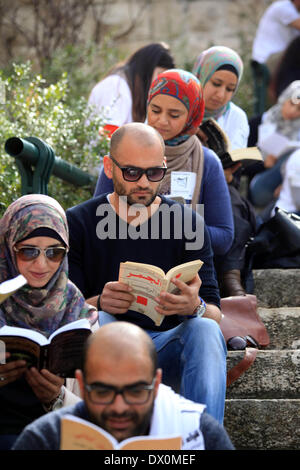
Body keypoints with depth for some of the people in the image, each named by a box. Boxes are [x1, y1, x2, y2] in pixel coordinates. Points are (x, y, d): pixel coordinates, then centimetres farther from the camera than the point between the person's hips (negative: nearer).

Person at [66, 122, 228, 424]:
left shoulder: (189, 223, 4)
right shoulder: (77, 223, 3)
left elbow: (215, 314, -2)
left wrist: (195, 307, -28)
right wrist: (99, 303, -28)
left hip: (167, 348, 1)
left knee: (206, 330, -29)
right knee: (97, 321, -32)